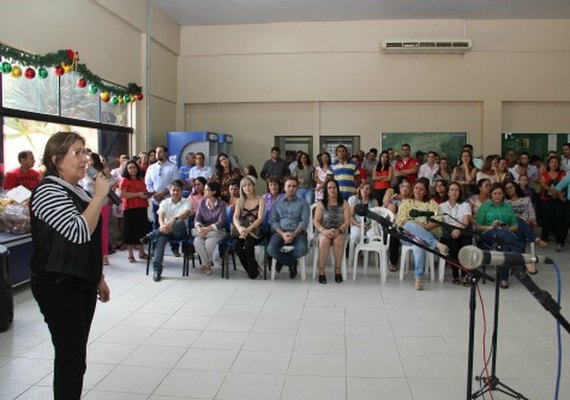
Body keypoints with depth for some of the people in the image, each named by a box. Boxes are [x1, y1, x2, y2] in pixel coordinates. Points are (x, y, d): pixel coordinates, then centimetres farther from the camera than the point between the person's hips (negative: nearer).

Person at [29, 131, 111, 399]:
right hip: (59, 286, -9)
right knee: (70, 357, -5)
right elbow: (79, 232, -27)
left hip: (81, 283, 9)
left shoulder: (76, 191, 13)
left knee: (76, 353, 14)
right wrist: (100, 195, -20)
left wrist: (98, 278, 20)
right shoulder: (48, 191, -14)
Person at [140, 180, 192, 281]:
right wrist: (163, 225, -34)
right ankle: (157, 271, -35)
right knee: (161, 238, -35)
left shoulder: (186, 202, 3)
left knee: (180, 223, -37)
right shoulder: (165, 202, 9)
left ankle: (151, 235, -27)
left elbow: (186, 214, -18)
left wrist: (173, 220, -39)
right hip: (166, 229, 1)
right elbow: (160, 217, -8)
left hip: (179, 232, -1)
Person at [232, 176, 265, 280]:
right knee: (236, 246, -28)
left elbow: (260, 218, -10)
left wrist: (248, 229, -27)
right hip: (242, 231, 3)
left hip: (255, 231, -3)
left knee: (248, 244, -34)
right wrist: (240, 228, -28)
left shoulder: (260, 200, 1)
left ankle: (253, 272, -14)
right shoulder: (239, 201, 10)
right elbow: (235, 218, -4)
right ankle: (255, 269, -10)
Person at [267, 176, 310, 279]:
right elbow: (272, 221, 6)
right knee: (270, 249, -30)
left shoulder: (303, 203, 13)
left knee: (302, 249, -33)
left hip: (297, 232, 0)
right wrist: (282, 234, -13)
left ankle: (282, 260, -3)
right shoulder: (277, 203, 16)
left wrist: (293, 234, -16)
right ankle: (292, 263, -4)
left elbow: (304, 221, 1)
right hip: (280, 232, 1)